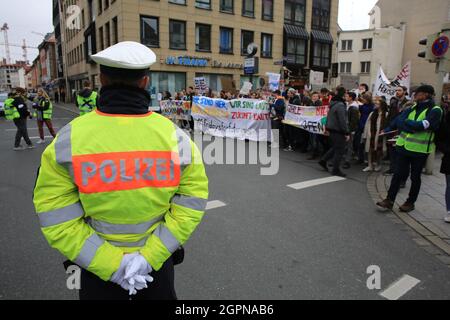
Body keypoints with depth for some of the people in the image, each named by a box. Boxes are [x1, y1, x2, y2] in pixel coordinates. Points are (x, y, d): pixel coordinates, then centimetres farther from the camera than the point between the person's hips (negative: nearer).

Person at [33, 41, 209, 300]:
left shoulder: (69, 139, -18)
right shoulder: (174, 136, -16)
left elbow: (57, 218, -17)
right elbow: (193, 201, -16)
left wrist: (110, 263, -14)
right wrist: (151, 255, -15)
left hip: (95, 262, 0)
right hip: (159, 259, 1)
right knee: (160, 293, 27)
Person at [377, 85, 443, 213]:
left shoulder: (435, 110, -8)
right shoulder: (412, 108, 9)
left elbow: (423, 125, -23)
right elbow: (399, 122, -4)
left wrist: (406, 122, -10)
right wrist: (414, 127, -19)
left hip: (420, 150, -4)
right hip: (404, 146, 4)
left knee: (415, 177, 9)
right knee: (398, 174, 4)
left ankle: (410, 202, 22)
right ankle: (389, 200, 10)